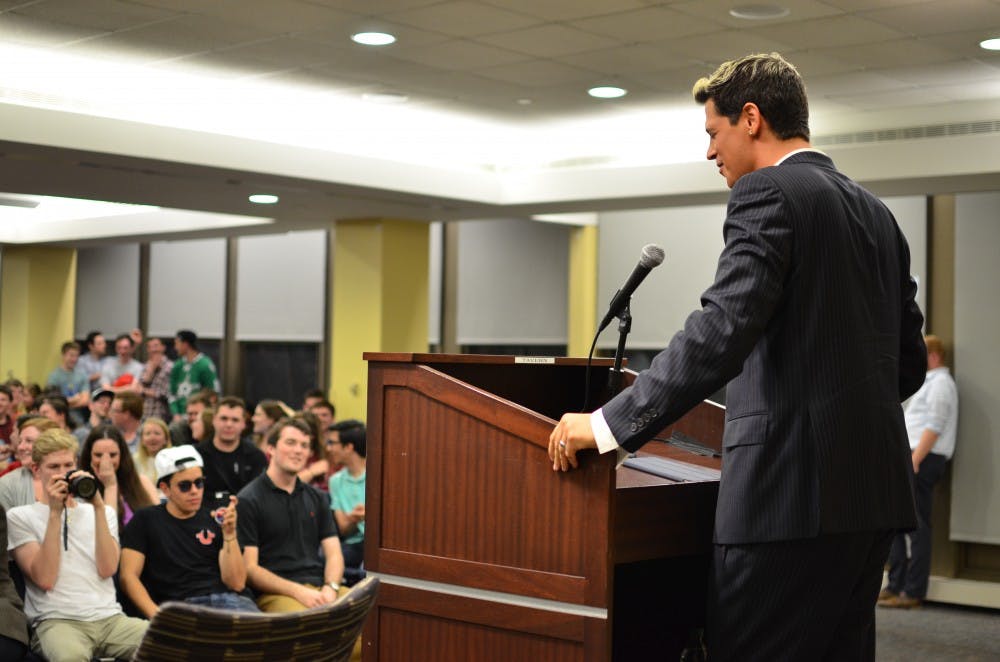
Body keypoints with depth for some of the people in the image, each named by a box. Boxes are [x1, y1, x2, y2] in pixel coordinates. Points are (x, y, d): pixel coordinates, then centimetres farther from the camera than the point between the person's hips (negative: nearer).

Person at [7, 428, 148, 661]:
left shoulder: (101, 512, 20)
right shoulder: (19, 517, 9)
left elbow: (107, 569, 1)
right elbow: (44, 579, -6)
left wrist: (98, 507, -4)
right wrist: (55, 512, -7)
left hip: (110, 618, 4)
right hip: (57, 621, -4)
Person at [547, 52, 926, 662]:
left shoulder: (768, 193, -8)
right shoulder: (876, 213, 17)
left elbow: (723, 332, -21)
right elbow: (909, 362, 19)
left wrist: (608, 425, -19)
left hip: (794, 490, -9)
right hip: (873, 491, 9)